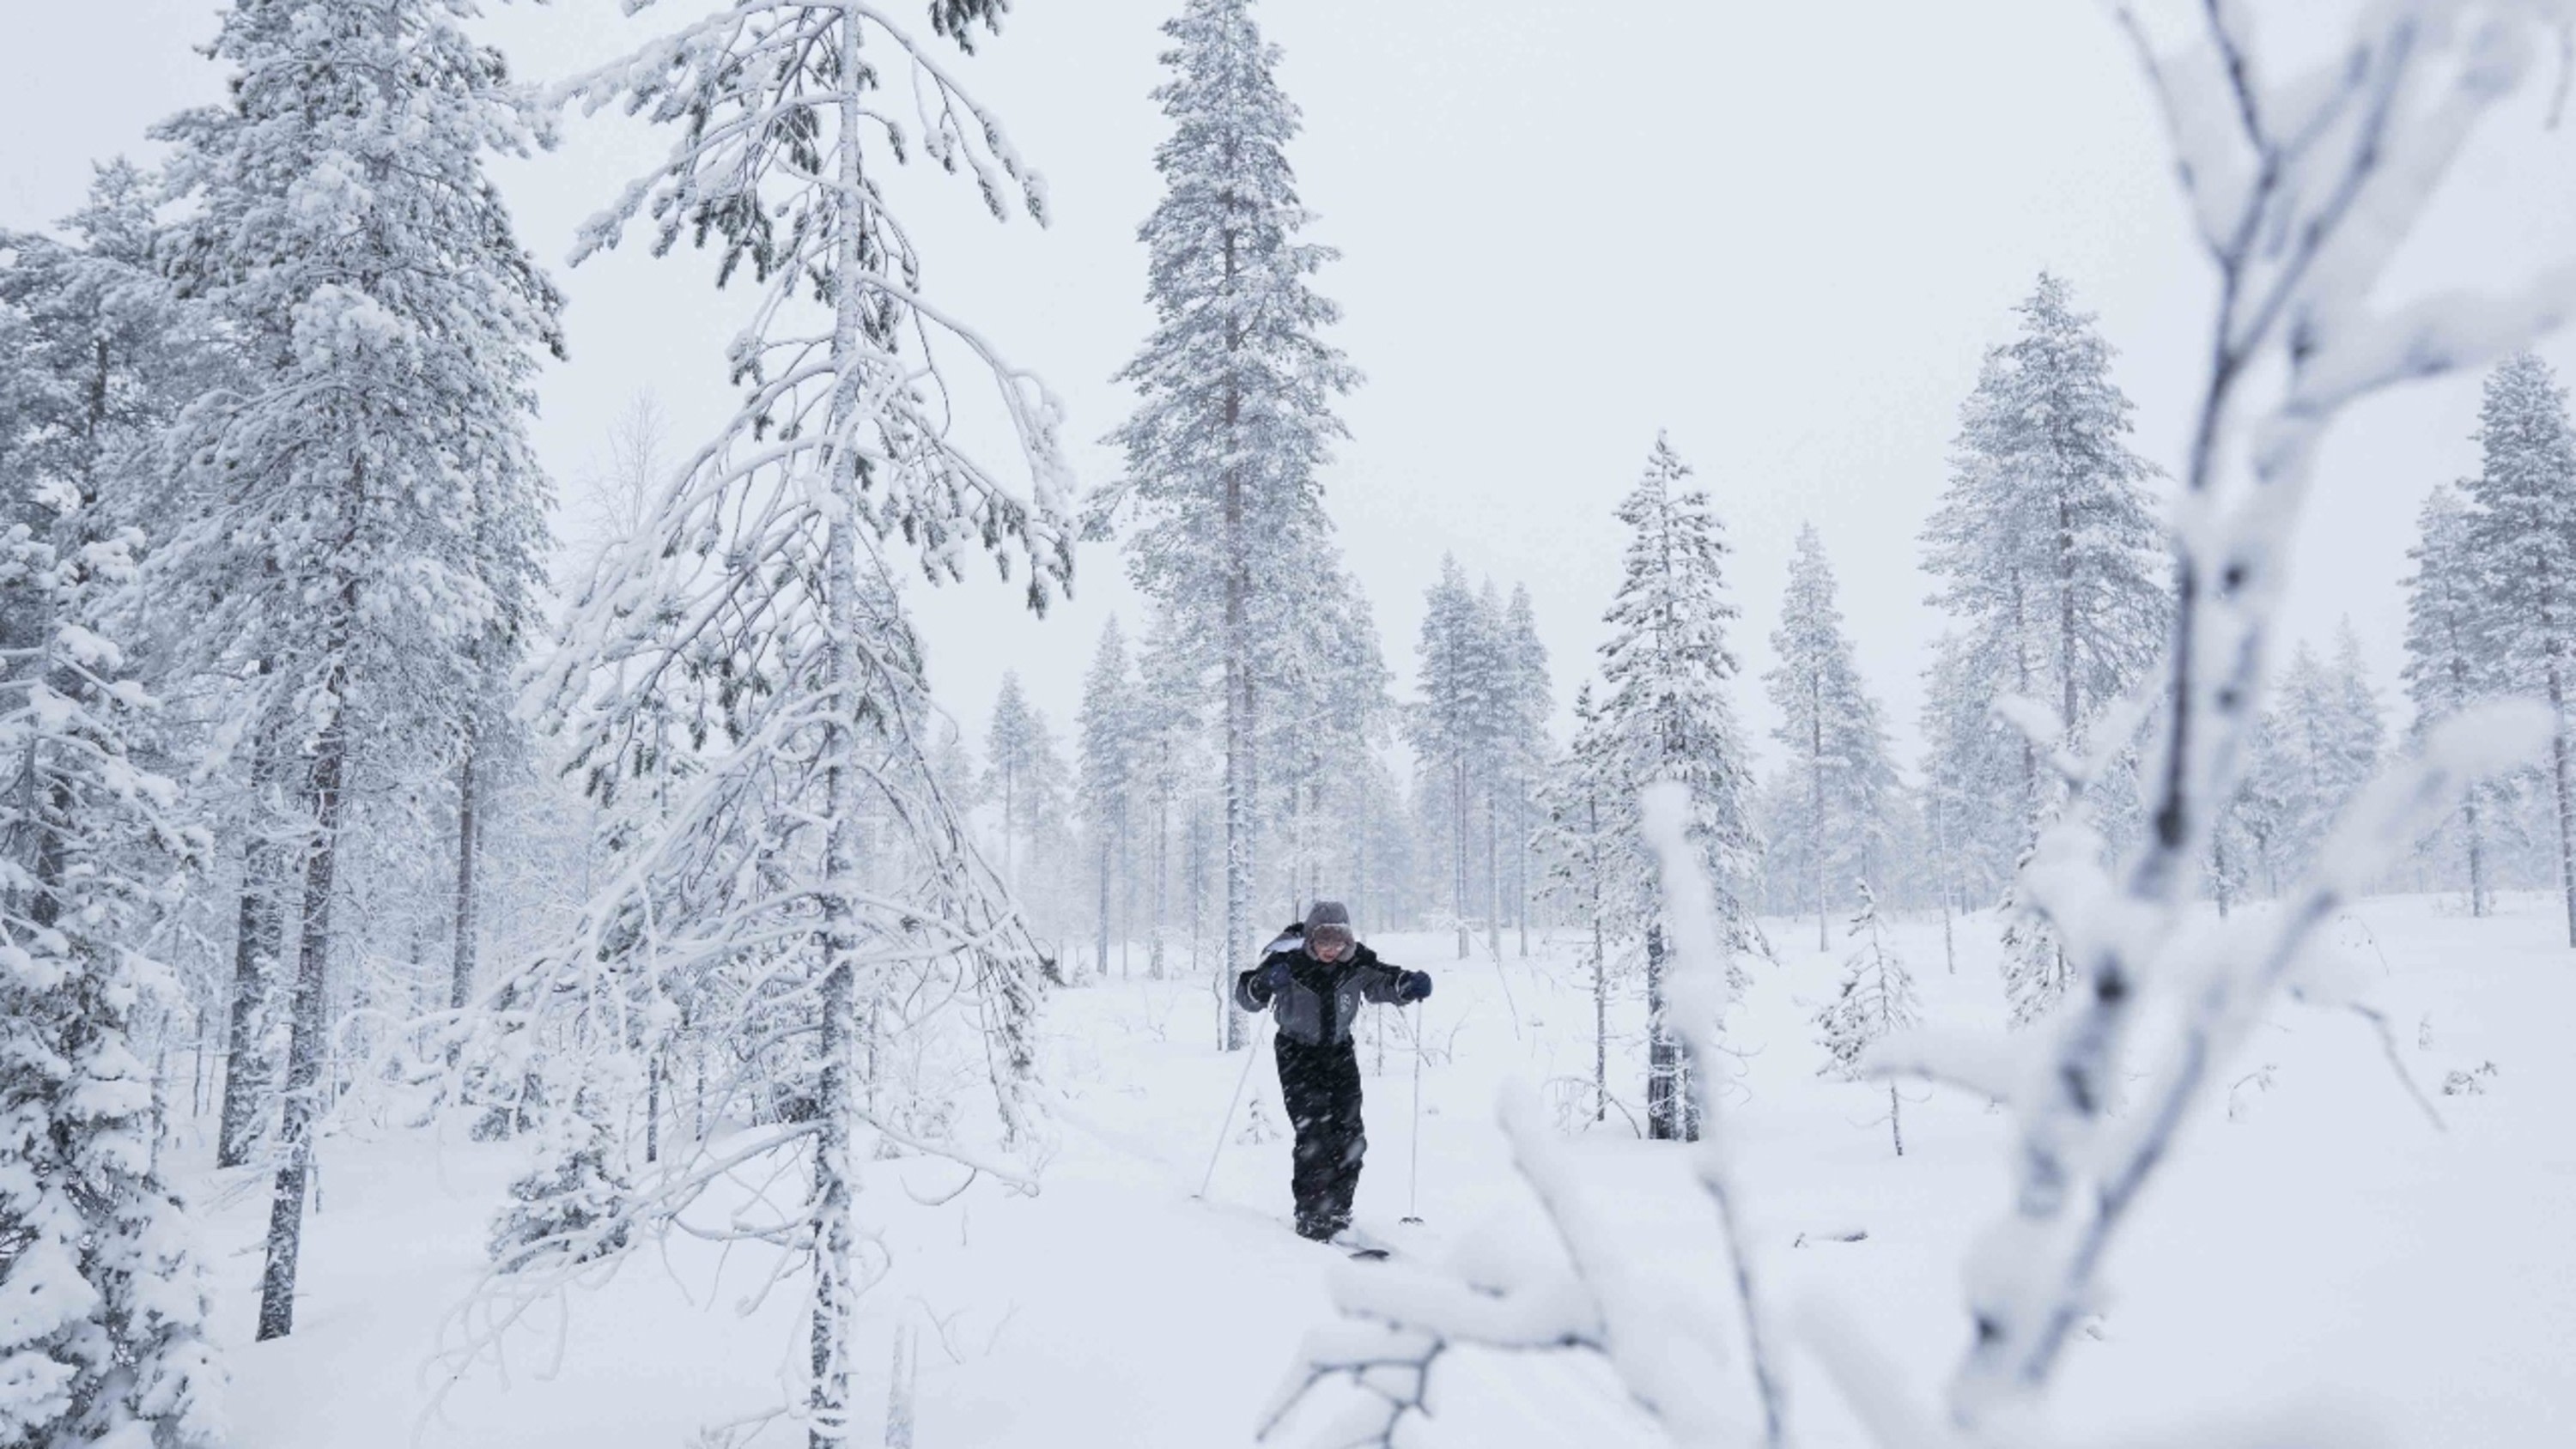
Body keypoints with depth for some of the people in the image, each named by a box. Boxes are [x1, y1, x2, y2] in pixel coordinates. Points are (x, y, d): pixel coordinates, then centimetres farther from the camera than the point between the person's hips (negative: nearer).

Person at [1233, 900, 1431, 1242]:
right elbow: (1245, 994, -22)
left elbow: (1384, 981, -6)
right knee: (1313, 1132, -16)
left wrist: (1409, 983, -29)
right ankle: (1311, 1216, -7)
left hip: (1339, 1051, 4)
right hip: (1298, 1054, -4)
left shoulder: (1356, 961, -14)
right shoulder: (1288, 961, -22)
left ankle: (1337, 1211, 16)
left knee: (1349, 1136, 0)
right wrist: (1266, 984, -45)